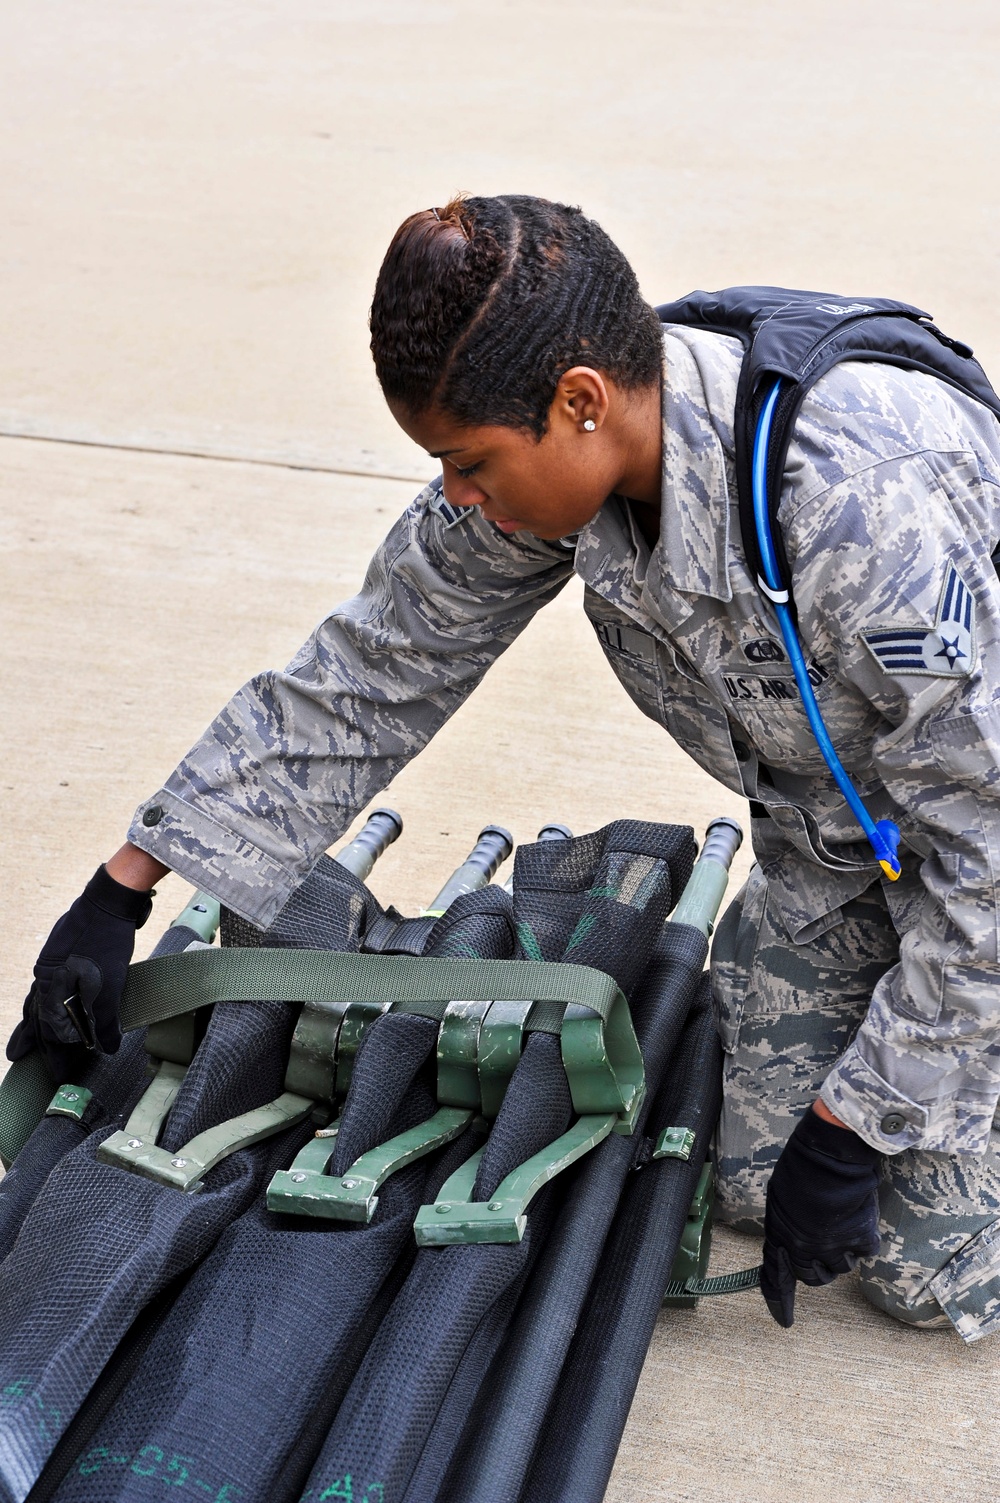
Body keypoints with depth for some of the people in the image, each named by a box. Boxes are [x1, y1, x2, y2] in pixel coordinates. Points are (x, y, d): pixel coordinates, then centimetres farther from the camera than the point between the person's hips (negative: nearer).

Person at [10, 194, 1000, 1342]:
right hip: (830, 835, 6)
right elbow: (364, 679, -8)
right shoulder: (540, 473, -19)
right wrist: (120, 893, -8)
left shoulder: (860, 506, -40)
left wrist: (851, 1127, -26)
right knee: (751, 1186, 7)